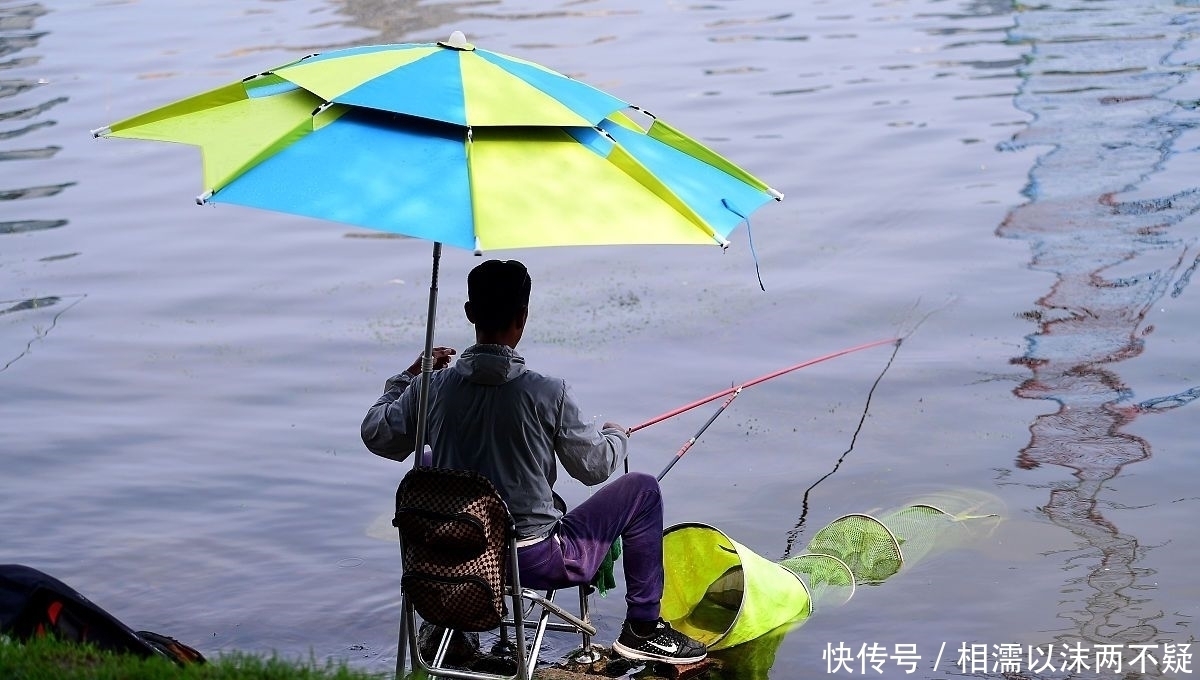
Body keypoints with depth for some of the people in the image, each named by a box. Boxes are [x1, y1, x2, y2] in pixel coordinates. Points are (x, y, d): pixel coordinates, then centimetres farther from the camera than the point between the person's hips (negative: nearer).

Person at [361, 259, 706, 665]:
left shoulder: (431, 388, -9)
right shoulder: (547, 393, -18)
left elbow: (377, 437, 7)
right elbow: (595, 466, -6)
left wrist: (408, 377, 21)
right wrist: (617, 436, 17)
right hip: (536, 564, -4)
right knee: (642, 489, 13)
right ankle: (642, 629, 19)